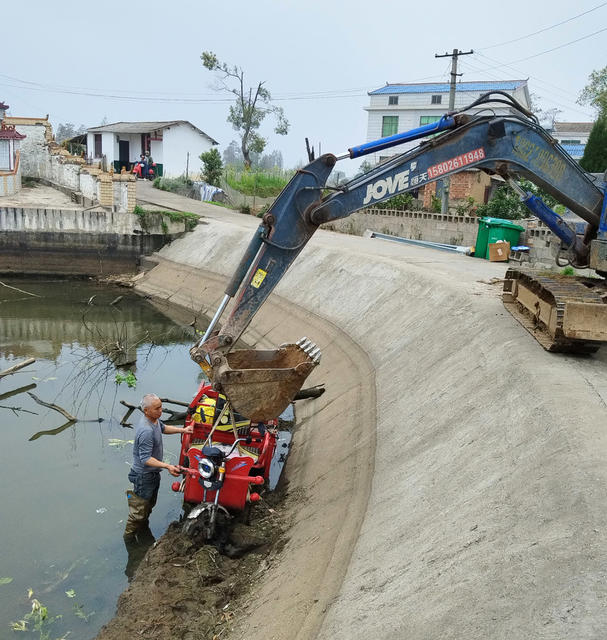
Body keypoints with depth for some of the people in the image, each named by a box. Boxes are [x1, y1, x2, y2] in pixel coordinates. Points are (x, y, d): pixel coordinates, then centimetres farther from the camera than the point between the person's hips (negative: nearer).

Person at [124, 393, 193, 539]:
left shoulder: (154, 419, -5)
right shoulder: (146, 431, -35)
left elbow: (163, 428, 19)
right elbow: (145, 459, -33)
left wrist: (182, 430, 12)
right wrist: (167, 466, -39)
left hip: (153, 472, 10)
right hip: (144, 476, -10)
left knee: (150, 504, 29)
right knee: (139, 509, 8)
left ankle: (143, 528, 50)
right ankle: (129, 535, 28)